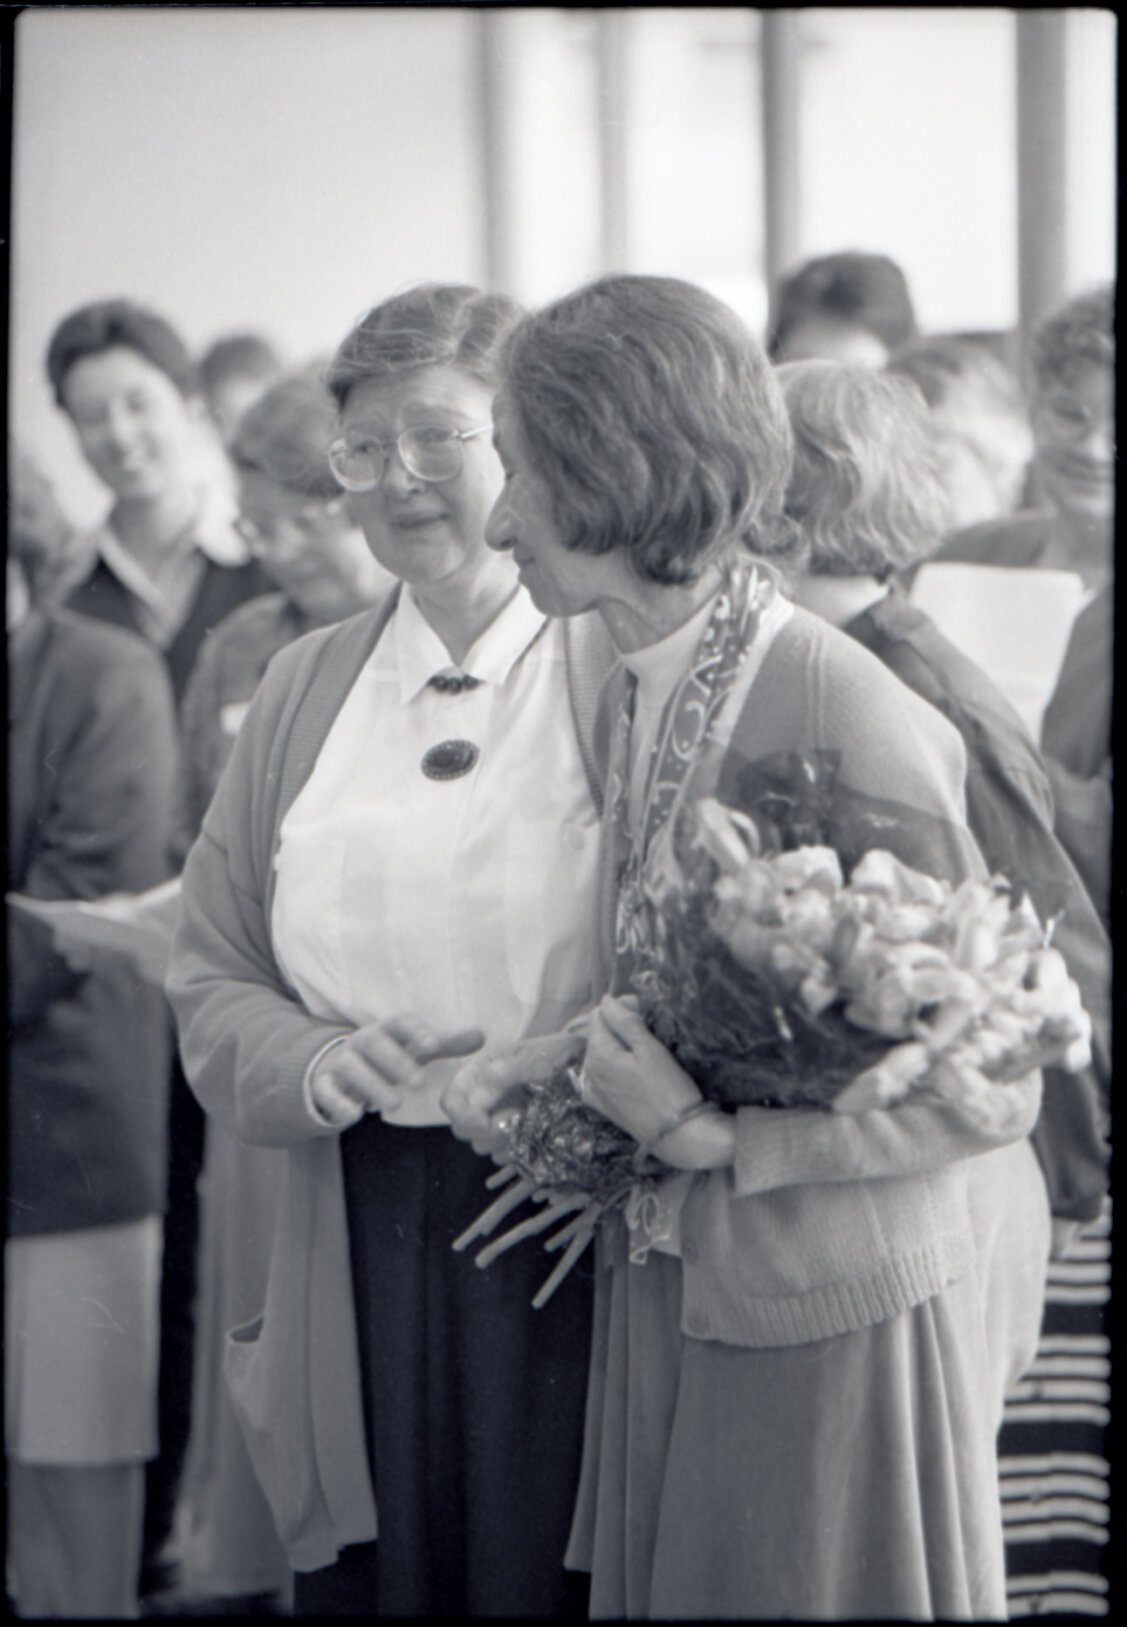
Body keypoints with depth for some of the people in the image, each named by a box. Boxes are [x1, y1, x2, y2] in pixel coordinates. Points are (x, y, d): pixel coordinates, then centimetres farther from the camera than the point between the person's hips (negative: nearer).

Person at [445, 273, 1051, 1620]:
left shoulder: (844, 713, -22)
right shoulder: (630, 695, 3)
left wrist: (710, 1137, -22)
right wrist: (542, 1069, -1)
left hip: (832, 1318, -7)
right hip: (665, 1296, 7)